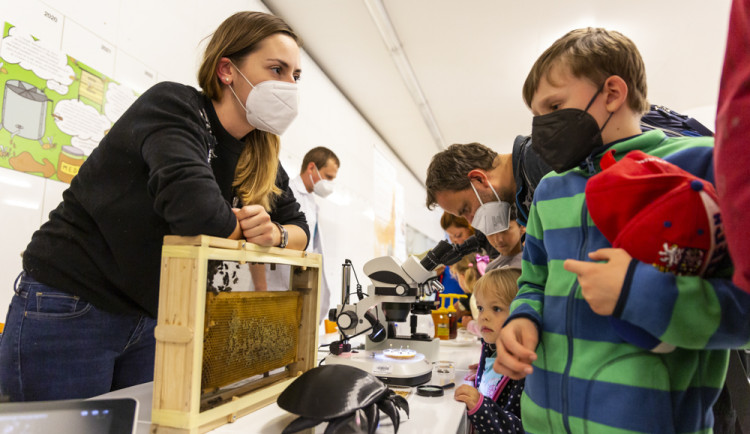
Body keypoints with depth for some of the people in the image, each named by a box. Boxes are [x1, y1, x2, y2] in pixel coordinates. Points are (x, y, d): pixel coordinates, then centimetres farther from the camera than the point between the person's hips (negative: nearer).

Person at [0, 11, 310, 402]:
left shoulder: (262, 157, 1)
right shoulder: (173, 105, -20)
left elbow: (299, 229, 6)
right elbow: (196, 207, -38)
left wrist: (275, 234, -18)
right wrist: (244, 231, -16)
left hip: (150, 322, 7)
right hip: (67, 311, -6)